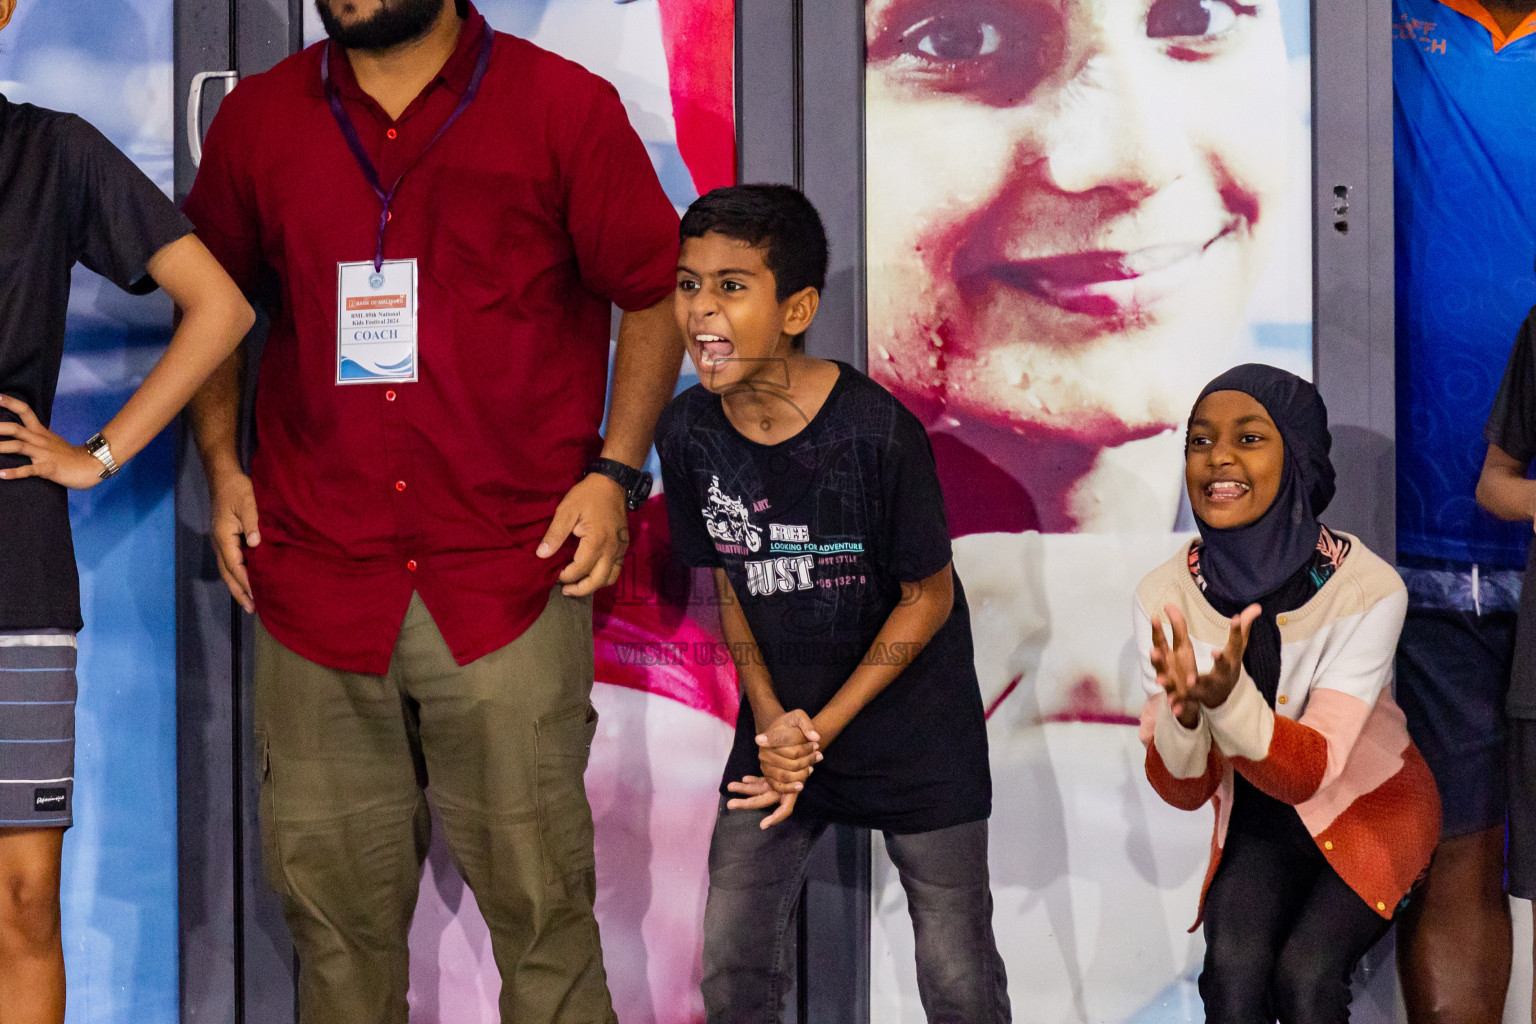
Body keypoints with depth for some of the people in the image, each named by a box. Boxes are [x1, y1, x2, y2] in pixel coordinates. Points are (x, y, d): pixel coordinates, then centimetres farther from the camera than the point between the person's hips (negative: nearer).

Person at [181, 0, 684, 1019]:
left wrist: (614, 472, -4)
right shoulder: (257, 119, 9)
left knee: (537, 897, -1)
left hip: (507, 579, -2)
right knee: (334, 900, 7)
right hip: (315, 572, 3)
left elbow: (655, 298, 5)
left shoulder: (567, 108, 1)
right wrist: (222, 467, 10)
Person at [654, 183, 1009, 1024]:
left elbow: (929, 597, -13)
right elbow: (726, 583, 5)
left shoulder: (875, 431, -22)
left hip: (913, 728, -4)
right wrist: (771, 720, -8)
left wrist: (824, 728, -14)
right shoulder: (689, 432, -8)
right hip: (779, 719, 4)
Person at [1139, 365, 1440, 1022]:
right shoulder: (1164, 597, -15)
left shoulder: (1367, 587, -25)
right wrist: (1184, 713, -37)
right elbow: (1184, 791, -14)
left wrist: (1227, 697, -46)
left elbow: (1310, 772, -26)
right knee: (1233, 965, -25)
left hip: (1369, 807, -2)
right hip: (1260, 821, 2)